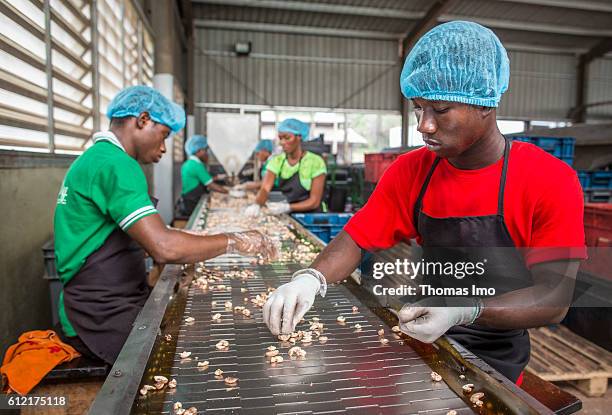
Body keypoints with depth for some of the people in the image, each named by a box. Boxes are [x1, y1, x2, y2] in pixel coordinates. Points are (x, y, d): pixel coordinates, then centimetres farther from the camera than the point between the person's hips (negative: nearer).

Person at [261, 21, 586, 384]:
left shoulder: (551, 182, -15)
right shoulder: (410, 171, -3)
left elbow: (554, 301, -16)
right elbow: (355, 240, -5)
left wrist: (464, 311, -32)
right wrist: (311, 279, -24)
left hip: (495, 358, -2)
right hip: (426, 340, 3)